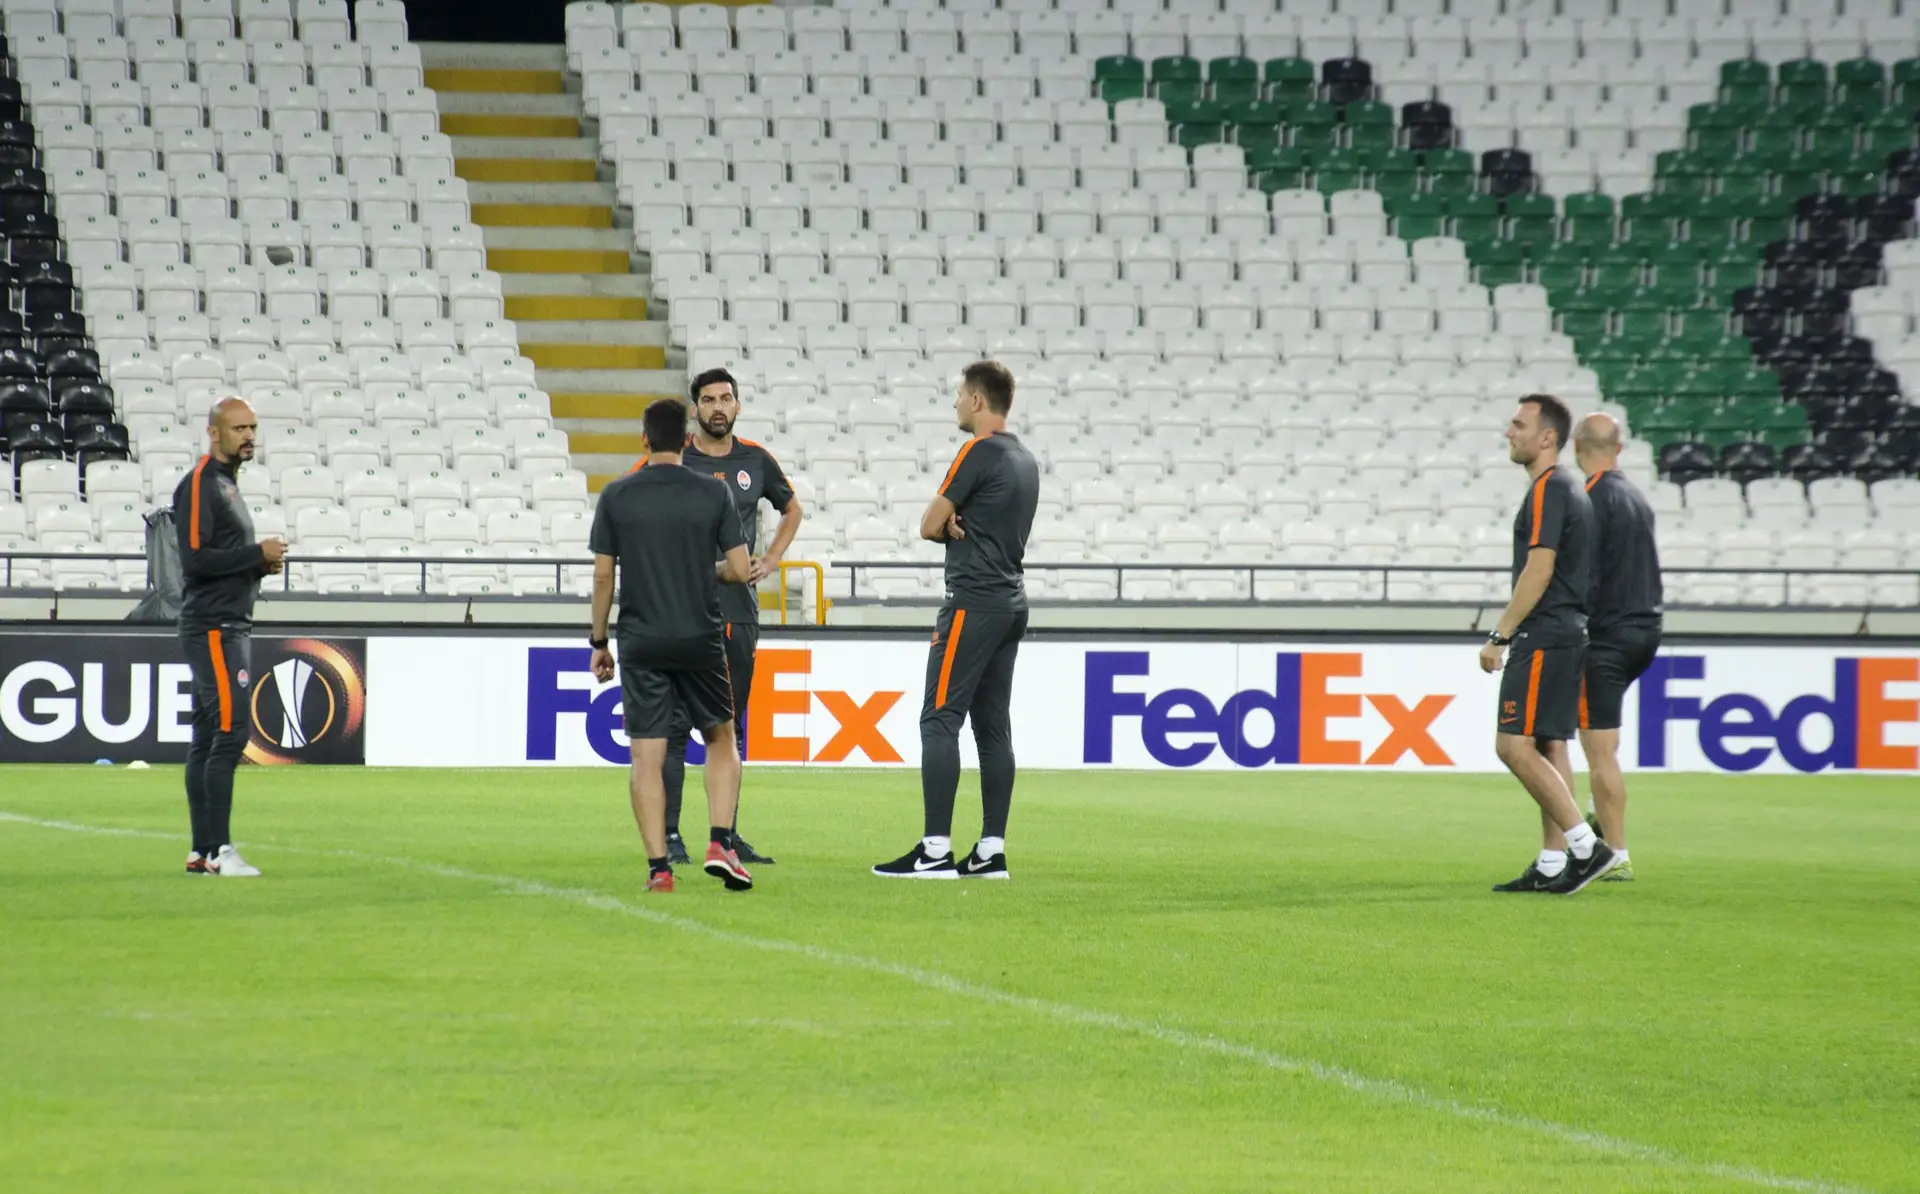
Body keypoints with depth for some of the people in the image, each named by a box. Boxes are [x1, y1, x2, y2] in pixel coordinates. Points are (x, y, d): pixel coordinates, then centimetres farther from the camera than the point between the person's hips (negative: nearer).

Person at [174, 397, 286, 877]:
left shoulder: (227, 485, 20)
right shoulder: (199, 486, -11)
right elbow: (195, 558, -20)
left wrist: (261, 562, 7)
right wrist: (258, 554, -14)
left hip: (232, 627, 10)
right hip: (213, 627, -10)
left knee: (209, 738, 9)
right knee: (231, 730, -14)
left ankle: (202, 852, 11)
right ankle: (218, 850, -15)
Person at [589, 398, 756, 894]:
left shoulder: (616, 496, -1)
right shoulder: (713, 494, -2)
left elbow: (602, 575, 0)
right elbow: (739, 570, -3)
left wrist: (599, 641, 10)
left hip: (640, 642, 0)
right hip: (700, 638, 0)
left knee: (646, 757, 1)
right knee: (721, 741, 17)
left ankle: (658, 866, -5)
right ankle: (721, 844, 1)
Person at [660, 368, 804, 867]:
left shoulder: (756, 461, 8)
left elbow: (791, 509, 25)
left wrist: (772, 560, 12)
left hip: (739, 610, 4)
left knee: (730, 727, 9)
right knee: (675, 726, -5)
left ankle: (727, 834, 14)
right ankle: (669, 835, -3)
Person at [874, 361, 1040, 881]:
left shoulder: (979, 453, -12)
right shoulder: (1024, 460, 15)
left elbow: (931, 526, -9)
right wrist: (963, 529, -1)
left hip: (974, 601, -9)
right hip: (1012, 600, 9)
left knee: (940, 719, -9)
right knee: (993, 725, 8)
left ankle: (935, 850, -15)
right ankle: (992, 851, 6)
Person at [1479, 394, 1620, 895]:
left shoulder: (1548, 490, -14)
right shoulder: (1569, 489, 17)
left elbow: (1538, 571, -20)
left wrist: (1499, 635, -17)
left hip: (1544, 639, -10)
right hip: (1568, 633, 10)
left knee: (1516, 745, -12)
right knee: (1549, 747, 10)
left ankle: (1585, 845, -14)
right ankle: (1553, 864, 9)